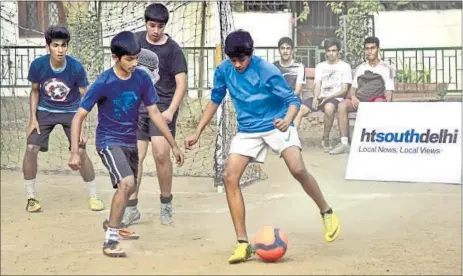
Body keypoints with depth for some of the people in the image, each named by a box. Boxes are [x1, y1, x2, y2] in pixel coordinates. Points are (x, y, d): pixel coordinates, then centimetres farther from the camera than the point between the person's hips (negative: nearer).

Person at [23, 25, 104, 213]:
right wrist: (33, 118, -7)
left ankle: (93, 196, 6)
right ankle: (31, 197, 2)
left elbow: (84, 96, -11)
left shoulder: (76, 68, -22)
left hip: (71, 111, -1)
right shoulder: (38, 65, -19)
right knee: (31, 148, -13)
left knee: (80, 151, -12)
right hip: (45, 111, 1)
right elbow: (35, 91, -1)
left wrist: (82, 126, -14)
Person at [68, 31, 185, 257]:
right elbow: (79, 117, -17)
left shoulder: (142, 79, -8)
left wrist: (173, 145, 2)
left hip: (130, 142, 6)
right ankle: (110, 241, -19)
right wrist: (74, 152, -24)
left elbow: (154, 113, 1)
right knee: (126, 183, -27)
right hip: (109, 142, -6)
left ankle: (112, 223, 52)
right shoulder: (103, 83, -20)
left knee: (129, 188, 23)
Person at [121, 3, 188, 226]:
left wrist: (171, 110, -27)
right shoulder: (137, 40, 3)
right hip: (138, 107, 4)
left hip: (162, 108, -3)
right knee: (135, 157, -1)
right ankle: (131, 208, 7)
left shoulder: (173, 50, -9)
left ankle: (166, 203, 4)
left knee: (161, 154, -15)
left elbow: (181, 83, -15)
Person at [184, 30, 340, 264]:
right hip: (247, 131, 4)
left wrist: (287, 120, -41)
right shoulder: (223, 70, -7)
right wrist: (197, 133, 8)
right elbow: (215, 101, 9)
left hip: (277, 126, -4)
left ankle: (327, 213, 6)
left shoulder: (266, 71, -21)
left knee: (298, 170, -23)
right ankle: (242, 243, -9)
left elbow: (293, 100, -19)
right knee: (230, 177, -13)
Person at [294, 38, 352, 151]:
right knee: (299, 110, -22)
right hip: (320, 97, 4)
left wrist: (328, 97, -14)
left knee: (329, 107, -40)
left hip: (335, 98, -4)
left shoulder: (345, 66, 7)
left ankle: (326, 139, -22)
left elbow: (344, 89, -1)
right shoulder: (320, 66, 21)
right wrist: (315, 97, -10)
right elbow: (317, 85, 12)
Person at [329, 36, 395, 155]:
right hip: (360, 100, 4)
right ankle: (344, 143, -29)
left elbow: (388, 91, 2)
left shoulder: (386, 68, 10)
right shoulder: (360, 68, 22)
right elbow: (353, 87, 20)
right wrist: (353, 97, -4)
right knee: (342, 105, -27)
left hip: (377, 98, -3)